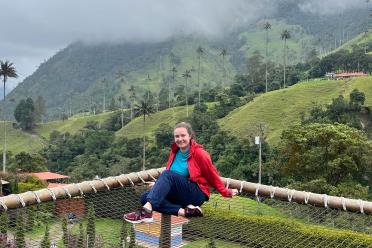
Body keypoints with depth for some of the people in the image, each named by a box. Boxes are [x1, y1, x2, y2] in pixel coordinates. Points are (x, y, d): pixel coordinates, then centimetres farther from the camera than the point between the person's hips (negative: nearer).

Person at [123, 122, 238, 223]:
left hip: (196, 194, -6)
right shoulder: (174, 151, 9)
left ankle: (146, 211, -46)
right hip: (179, 195, 6)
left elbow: (212, 175, 2)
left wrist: (226, 192, 8)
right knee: (145, 197, -17)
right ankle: (184, 211, -29)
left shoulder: (199, 153, -7)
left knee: (167, 174, -29)